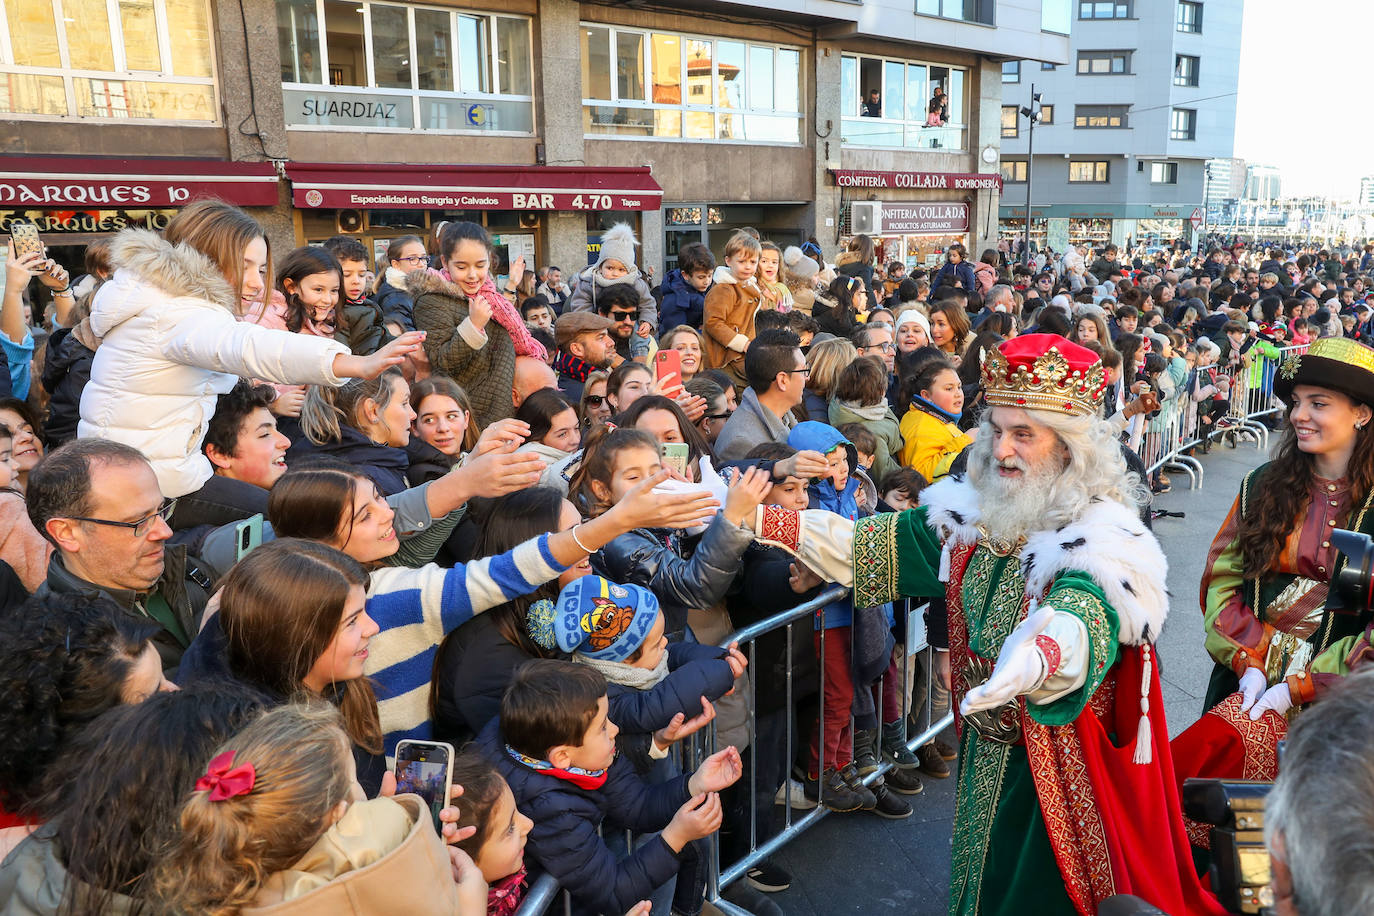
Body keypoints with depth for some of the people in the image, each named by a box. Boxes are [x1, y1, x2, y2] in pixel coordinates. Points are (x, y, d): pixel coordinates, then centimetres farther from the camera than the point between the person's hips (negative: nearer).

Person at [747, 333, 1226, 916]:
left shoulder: (1102, 541, -20)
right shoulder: (976, 514, -3)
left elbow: (1081, 621, -40)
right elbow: (869, 545, -3)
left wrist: (1035, 658, -64)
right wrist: (757, 519, -10)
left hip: (1061, 777, -5)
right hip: (985, 763, 5)